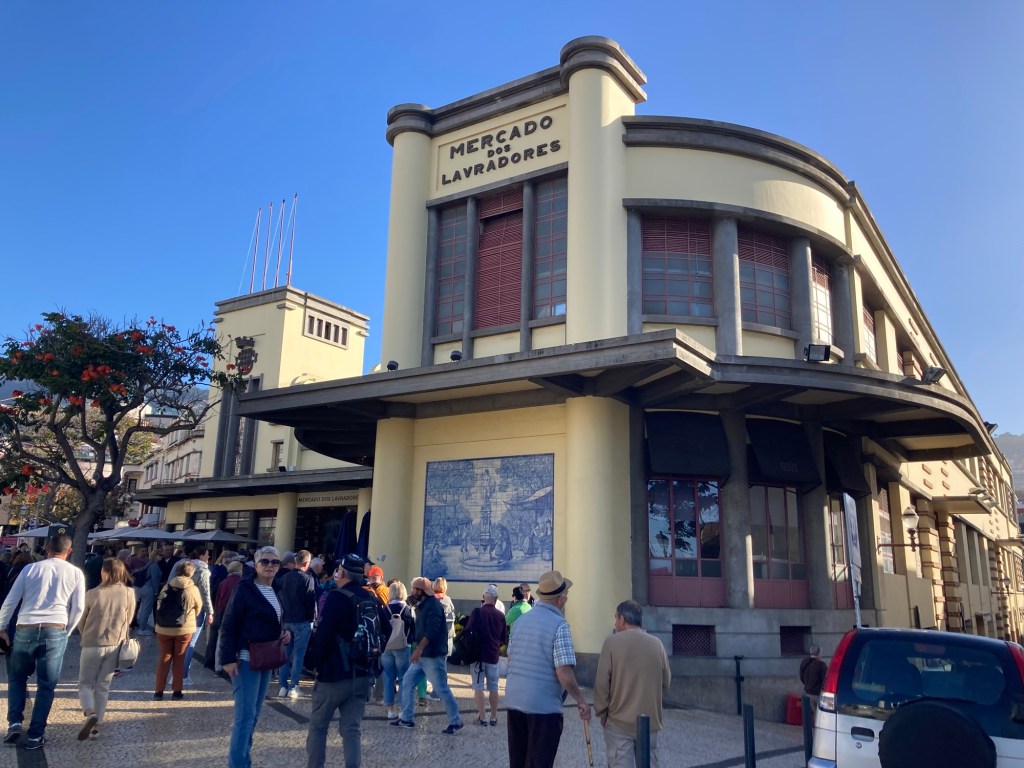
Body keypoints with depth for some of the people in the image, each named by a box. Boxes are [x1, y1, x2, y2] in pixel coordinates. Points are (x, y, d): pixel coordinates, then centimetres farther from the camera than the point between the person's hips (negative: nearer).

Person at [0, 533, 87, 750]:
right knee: (46, 685, 8)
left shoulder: (30, 568, 7)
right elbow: (78, 608, 2)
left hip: (25, 629, 1)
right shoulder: (76, 573, 5)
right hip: (55, 631, -1)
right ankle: (35, 735, 10)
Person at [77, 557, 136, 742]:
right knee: (103, 687, 13)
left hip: (92, 645, -2)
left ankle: (90, 714, -15)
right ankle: (96, 726, 13)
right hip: (115, 646, 2)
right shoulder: (129, 593, -7)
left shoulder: (92, 594, -11)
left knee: (85, 684, 10)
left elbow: (81, 623, 1)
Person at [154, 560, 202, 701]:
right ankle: (177, 691, 11)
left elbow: (158, 605, 5)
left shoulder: (167, 587, -2)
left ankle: (159, 691, 13)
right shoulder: (193, 589, -8)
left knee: (164, 658, 12)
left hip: (164, 627, 2)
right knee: (179, 659, 9)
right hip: (185, 628, -2)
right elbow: (198, 607, 3)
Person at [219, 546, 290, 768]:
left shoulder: (277, 591, 10)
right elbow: (228, 624, -13)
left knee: (253, 715, 12)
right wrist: (228, 658, -20)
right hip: (246, 660, -7)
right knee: (245, 715, -8)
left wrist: (285, 632, 0)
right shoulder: (245, 588, -11)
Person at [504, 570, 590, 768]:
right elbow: (564, 673, -19)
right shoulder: (559, 625, -14)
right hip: (543, 706, -7)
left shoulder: (520, 620, 7)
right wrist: (581, 701, -7)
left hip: (514, 701, 7)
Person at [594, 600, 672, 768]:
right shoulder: (657, 643, 1)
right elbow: (666, 683, 8)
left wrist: (601, 712, 3)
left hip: (619, 721, -4)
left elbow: (602, 683, -10)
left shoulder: (612, 642, -10)